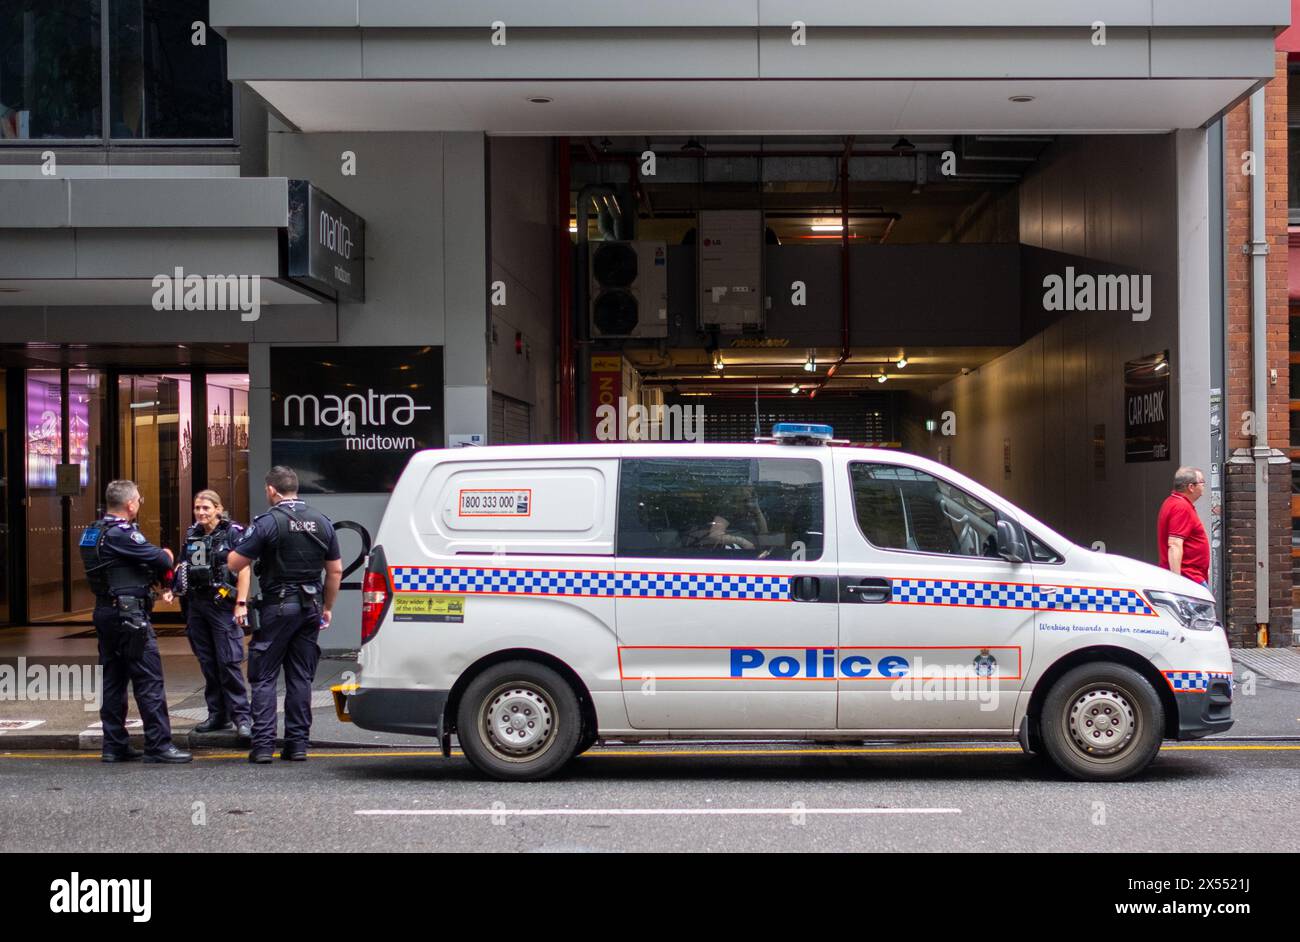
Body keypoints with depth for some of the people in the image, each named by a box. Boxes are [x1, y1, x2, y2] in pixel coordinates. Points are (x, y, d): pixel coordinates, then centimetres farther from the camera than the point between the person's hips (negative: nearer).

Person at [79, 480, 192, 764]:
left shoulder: (91, 533, 13)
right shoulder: (122, 533, -16)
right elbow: (163, 561, -15)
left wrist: (158, 561, 3)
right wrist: (165, 556, 8)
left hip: (105, 612, 9)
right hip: (129, 612, -9)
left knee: (113, 680, 12)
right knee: (149, 679, -5)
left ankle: (114, 746, 16)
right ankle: (158, 745, -4)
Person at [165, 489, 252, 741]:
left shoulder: (233, 533, -5)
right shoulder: (192, 535, 13)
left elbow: (244, 570, -8)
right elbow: (183, 566, 23)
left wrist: (241, 603, -15)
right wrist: (171, 588, 6)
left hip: (223, 605, -6)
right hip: (196, 605, 6)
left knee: (229, 661, -11)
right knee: (207, 662, 9)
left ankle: (242, 717, -8)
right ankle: (217, 715, 16)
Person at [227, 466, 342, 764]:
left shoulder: (268, 522, -10)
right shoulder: (322, 522, 7)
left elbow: (234, 564, -11)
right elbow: (336, 570, 10)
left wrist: (235, 546, 11)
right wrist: (327, 608, 18)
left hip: (277, 606, -5)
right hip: (310, 606, 5)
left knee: (263, 677, 2)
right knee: (301, 677, 10)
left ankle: (263, 744, -3)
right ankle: (298, 743, 10)